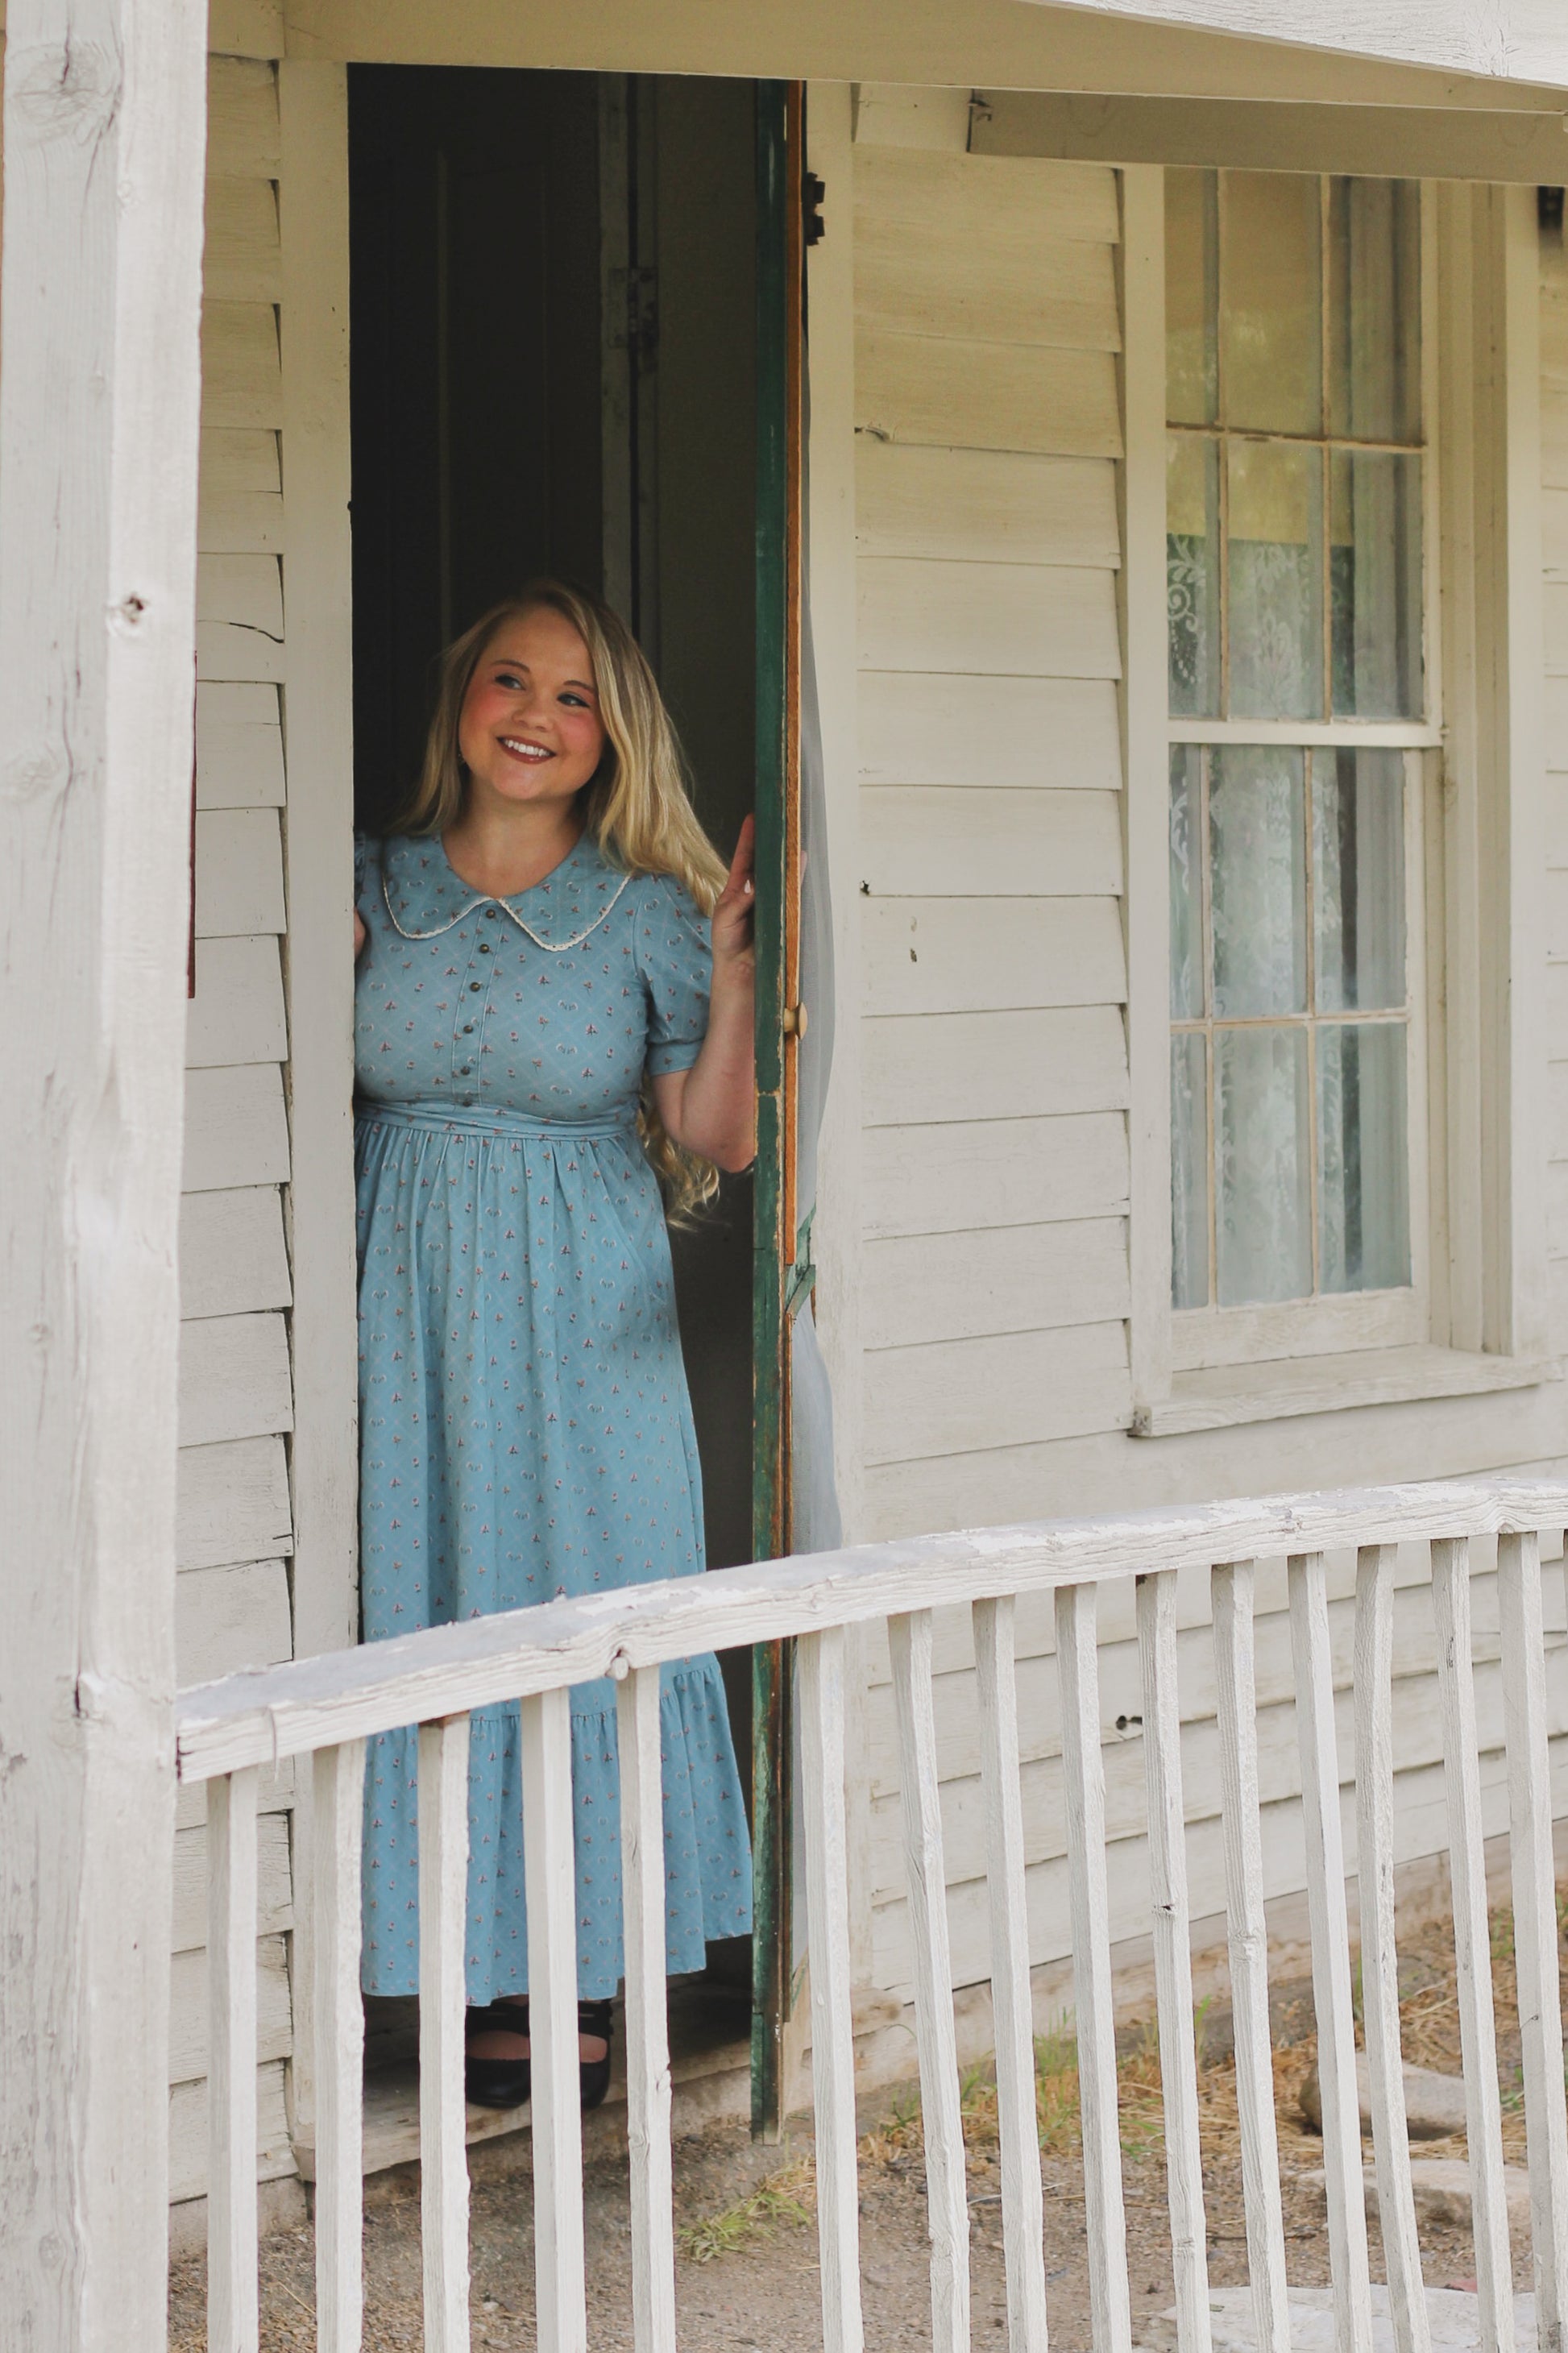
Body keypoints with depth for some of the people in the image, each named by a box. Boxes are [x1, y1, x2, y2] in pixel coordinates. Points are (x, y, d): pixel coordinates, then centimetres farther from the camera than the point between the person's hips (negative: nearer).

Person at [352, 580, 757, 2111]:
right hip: (411, 1306, 2)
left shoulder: (648, 914, 2)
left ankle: (587, 1992, 5)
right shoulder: (374, 890, 7)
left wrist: (732, 970, -11)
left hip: (582, 1314, -2)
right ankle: (488, 1985, 8)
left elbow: (716, 1141, -1)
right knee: (433, 1626, 1)